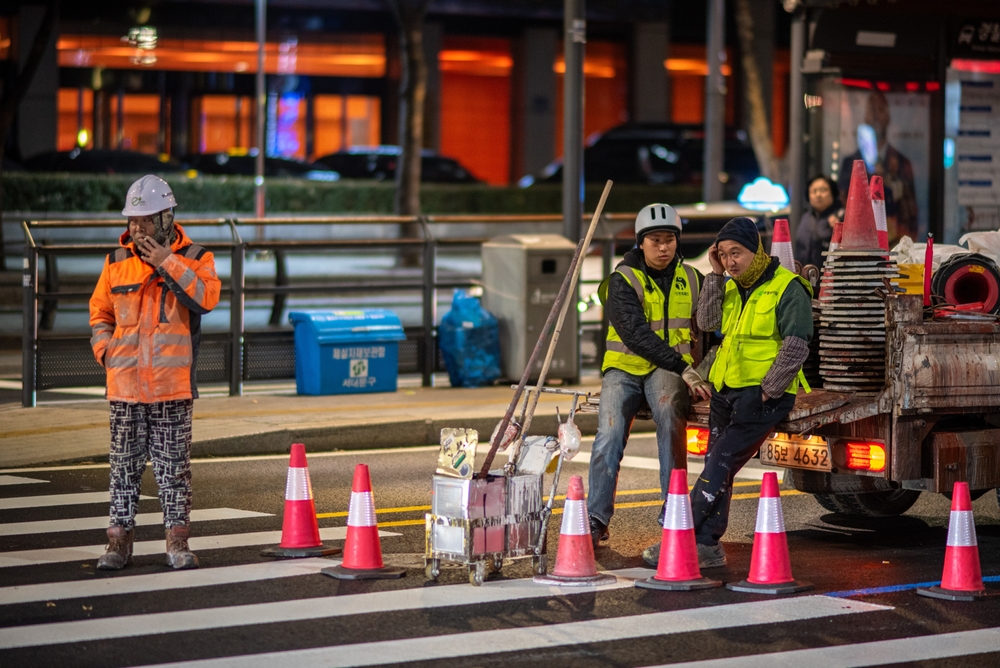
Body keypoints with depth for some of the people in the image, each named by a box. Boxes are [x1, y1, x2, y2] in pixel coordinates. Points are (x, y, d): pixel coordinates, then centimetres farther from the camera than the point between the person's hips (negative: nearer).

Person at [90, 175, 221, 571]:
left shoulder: (194, 258, 1)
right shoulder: (117, 262, 8)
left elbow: (207, 298, -17)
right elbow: (100, 312, 18)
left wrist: (168, 263, -18)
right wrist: (105, 348, 1)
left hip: (173, 385, -2)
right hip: (125, 384, 2)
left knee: (174, 465, 2)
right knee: (124, 465, 6)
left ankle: (177, 542, 8)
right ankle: (119, 541, 11)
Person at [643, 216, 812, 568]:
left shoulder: (788, 288, -10)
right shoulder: (732, 286, 14)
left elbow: (796, 347, -15)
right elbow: (708, 322, 2)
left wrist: (767, 391, -16)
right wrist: (715, 275, -3)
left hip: (764, 394, -8)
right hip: (726, 390, 8)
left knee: (720, 464, -13)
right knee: (717, 468, 6)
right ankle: (708, 547, 10)